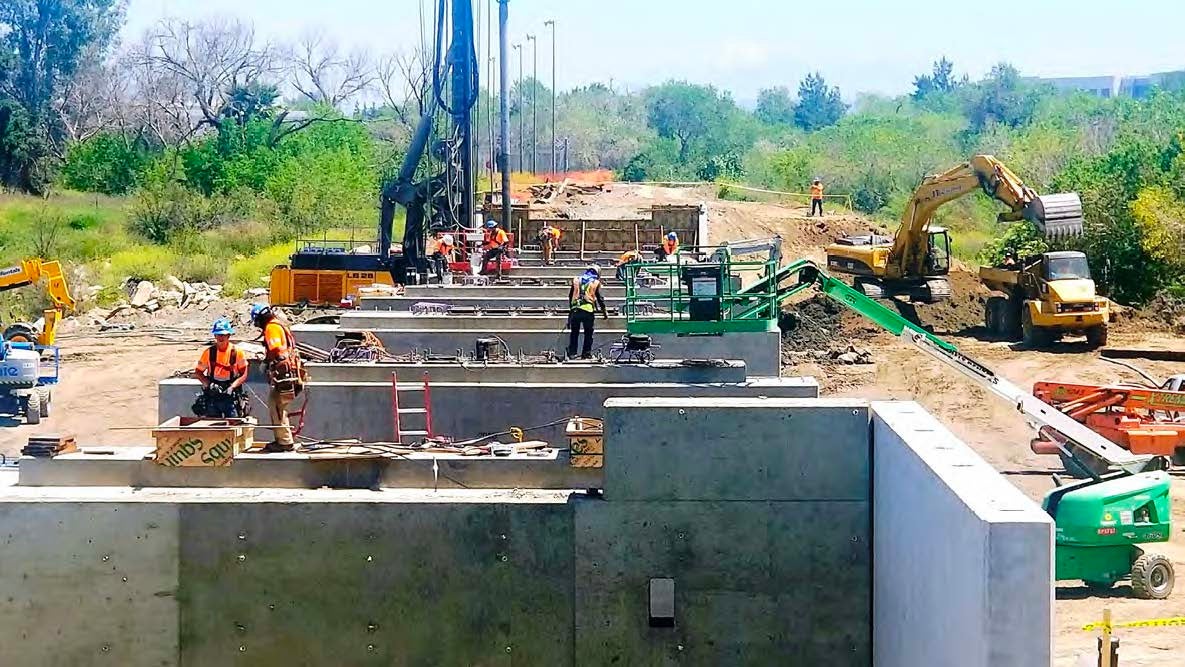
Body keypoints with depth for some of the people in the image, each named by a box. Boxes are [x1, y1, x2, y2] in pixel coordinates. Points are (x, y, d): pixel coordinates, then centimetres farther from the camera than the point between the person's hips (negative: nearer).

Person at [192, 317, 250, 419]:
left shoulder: (237, 352, -3)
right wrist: (208, 384, -8)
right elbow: (199, 372, 8)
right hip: (212, 396, 2)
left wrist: (232, 387, -14)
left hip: (231, 396, -2)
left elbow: (244, 375, 0)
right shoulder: (208, 352, 1)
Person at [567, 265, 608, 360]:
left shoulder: (576, 280, 15)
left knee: (574, 333, 11)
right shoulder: (595, 282, 6)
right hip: (588, 310, -3)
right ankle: (586, 353, 8)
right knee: (588, 333, 9)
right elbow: (599, 298, 7)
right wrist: (604, 311, 19)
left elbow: (570, 296, 20)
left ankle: (571, 353, 10)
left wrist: (571, 307, 33)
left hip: (575, 310, 3)